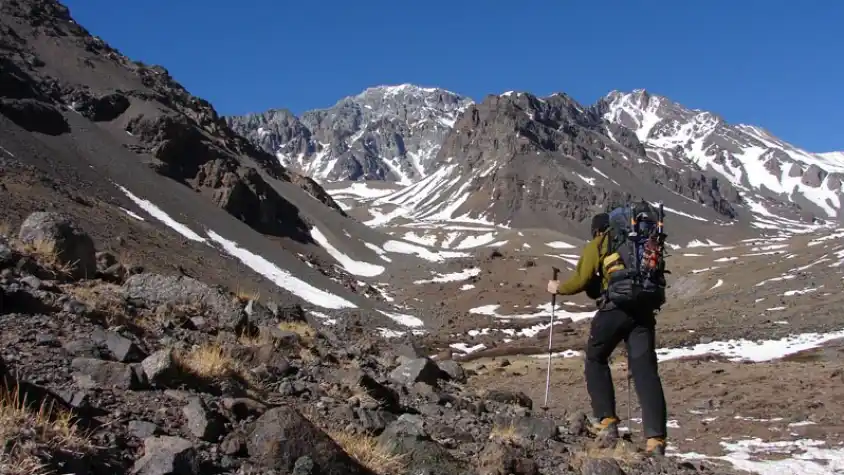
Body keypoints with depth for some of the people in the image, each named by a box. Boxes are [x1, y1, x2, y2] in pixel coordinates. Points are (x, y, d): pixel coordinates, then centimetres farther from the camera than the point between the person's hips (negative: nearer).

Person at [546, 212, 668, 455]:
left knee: (596, 360, 16)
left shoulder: (596, 246, 11)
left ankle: (607, 421, 6)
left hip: (614, 308, -4)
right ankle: (656, 439, -9)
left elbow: (581, 280, 0)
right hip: (644, 310, 4)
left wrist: (558, 288, 18)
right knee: (645, 370, 0)